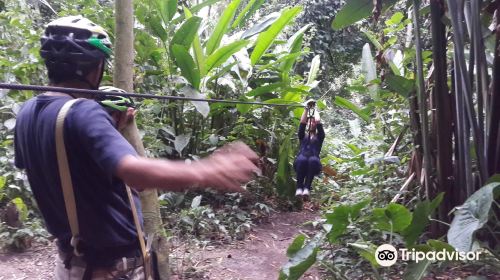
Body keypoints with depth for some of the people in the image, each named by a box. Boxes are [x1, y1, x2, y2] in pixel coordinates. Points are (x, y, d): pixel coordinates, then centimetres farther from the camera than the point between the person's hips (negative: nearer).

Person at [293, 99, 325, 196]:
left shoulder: (319, 137, 25)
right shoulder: (303, 136, 29)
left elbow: (318, 122, 11)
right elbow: (302, 123, 13)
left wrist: (315, 110, 24)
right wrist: (307, 109, 14)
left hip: (313, 164, -1)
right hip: (301, 163, 1)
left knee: (313, 160, -38)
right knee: (301, 159, -37)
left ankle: (307, 188, -39)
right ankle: (299, 187, -33)